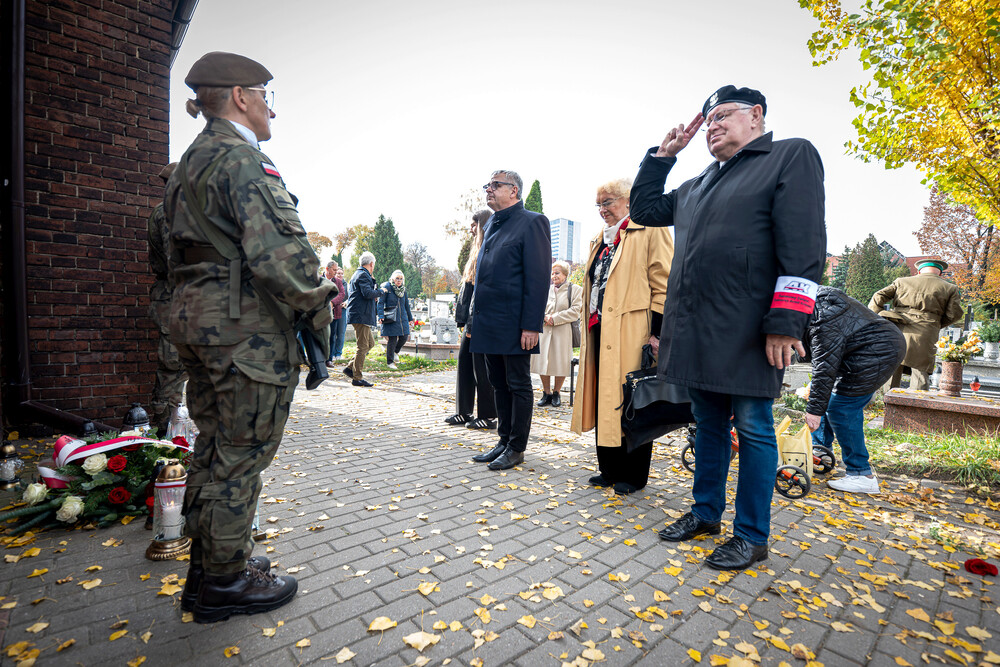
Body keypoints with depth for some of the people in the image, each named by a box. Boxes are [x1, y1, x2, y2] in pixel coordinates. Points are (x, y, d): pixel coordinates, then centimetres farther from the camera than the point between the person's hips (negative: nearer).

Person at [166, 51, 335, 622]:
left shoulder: (191, 163, 19)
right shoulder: (243, 158, -12)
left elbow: (179, 254, 21)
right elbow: (279, 251, -25)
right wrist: (318, 300, -10)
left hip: (197, 321, 10)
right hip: (247, 329, -10)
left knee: (215, 449, 18)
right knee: (239, 457, 2)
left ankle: (208, 567, 34)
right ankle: (225, 582, 19)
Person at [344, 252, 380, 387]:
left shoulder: (358, 274, 22)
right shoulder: (363, 275, -11)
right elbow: (368, 293, -24)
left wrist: (373, 280, 13)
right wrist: (380, 292, -8)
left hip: (359, 315, 11)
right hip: (361, 316, -11)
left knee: (370, 343, 16)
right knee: (363, 346, -6)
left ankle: (351, 368, 17)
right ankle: (357, 378, -1)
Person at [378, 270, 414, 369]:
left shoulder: (403, 289, 13)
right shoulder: (387, 287, -5)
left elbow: (406, 305, 21)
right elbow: (380, 302, -8)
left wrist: (410, 318, 23)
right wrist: (381, 316, -18)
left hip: (402, 318, 6)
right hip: (391, 319, -5)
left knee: (405, 337, 1)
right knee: (392, 339, -5)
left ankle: (395, 352, 31)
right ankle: (389, 362, 9)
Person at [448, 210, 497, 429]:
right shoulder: (478, 252, 19)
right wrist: (464, 319, 17)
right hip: (472, 320, 10)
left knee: (481, 368, -3)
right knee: (464, 362, 12)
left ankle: (487, 416, 9)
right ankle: (464, 412, 21)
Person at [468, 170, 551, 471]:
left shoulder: (531, 222, -6)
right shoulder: (491, 225, 19)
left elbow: (538, 277, -14)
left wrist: (531, 325, -19)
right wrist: (476, 317, 16)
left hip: (514, 325, -8)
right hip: (489, 323, 8)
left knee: (518, 386, 3)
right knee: (499, 385, 14)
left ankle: (517, 449, 14)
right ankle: (504, 441, 27)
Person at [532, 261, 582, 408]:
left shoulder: (575, 290, 5)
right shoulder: (546, 290, 17)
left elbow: (575, 311, -5)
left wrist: (555, 318, -11)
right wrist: (545, 317, -8)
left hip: (563, 333, -3)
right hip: (544, 331, 3)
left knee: (560, 363, -1)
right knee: (543, 362, 2)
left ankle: (556, 393, 16)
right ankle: (546, 394, 14)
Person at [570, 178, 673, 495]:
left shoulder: (650, 230, -3)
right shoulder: (601, 240, 21)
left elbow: (663, 283, -10)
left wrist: (656, 332, -16)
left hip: (631, 332, -8)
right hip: (601, 330, 8)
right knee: (604, 399, 10)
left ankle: (633, 476, 14)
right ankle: (609, 468, 23)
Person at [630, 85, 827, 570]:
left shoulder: (793, 156, 0)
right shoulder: (697, 185, 21)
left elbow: (803, 244, -11)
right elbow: (644, 209, 29)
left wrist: (785, 322, -18)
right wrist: (663, 155, 21)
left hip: (748, 334, -6)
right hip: (694, 330, 7)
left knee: (753, 430, 4)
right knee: (708, 425, 16)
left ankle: (752, 536, 19)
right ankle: (706, 512, 31)